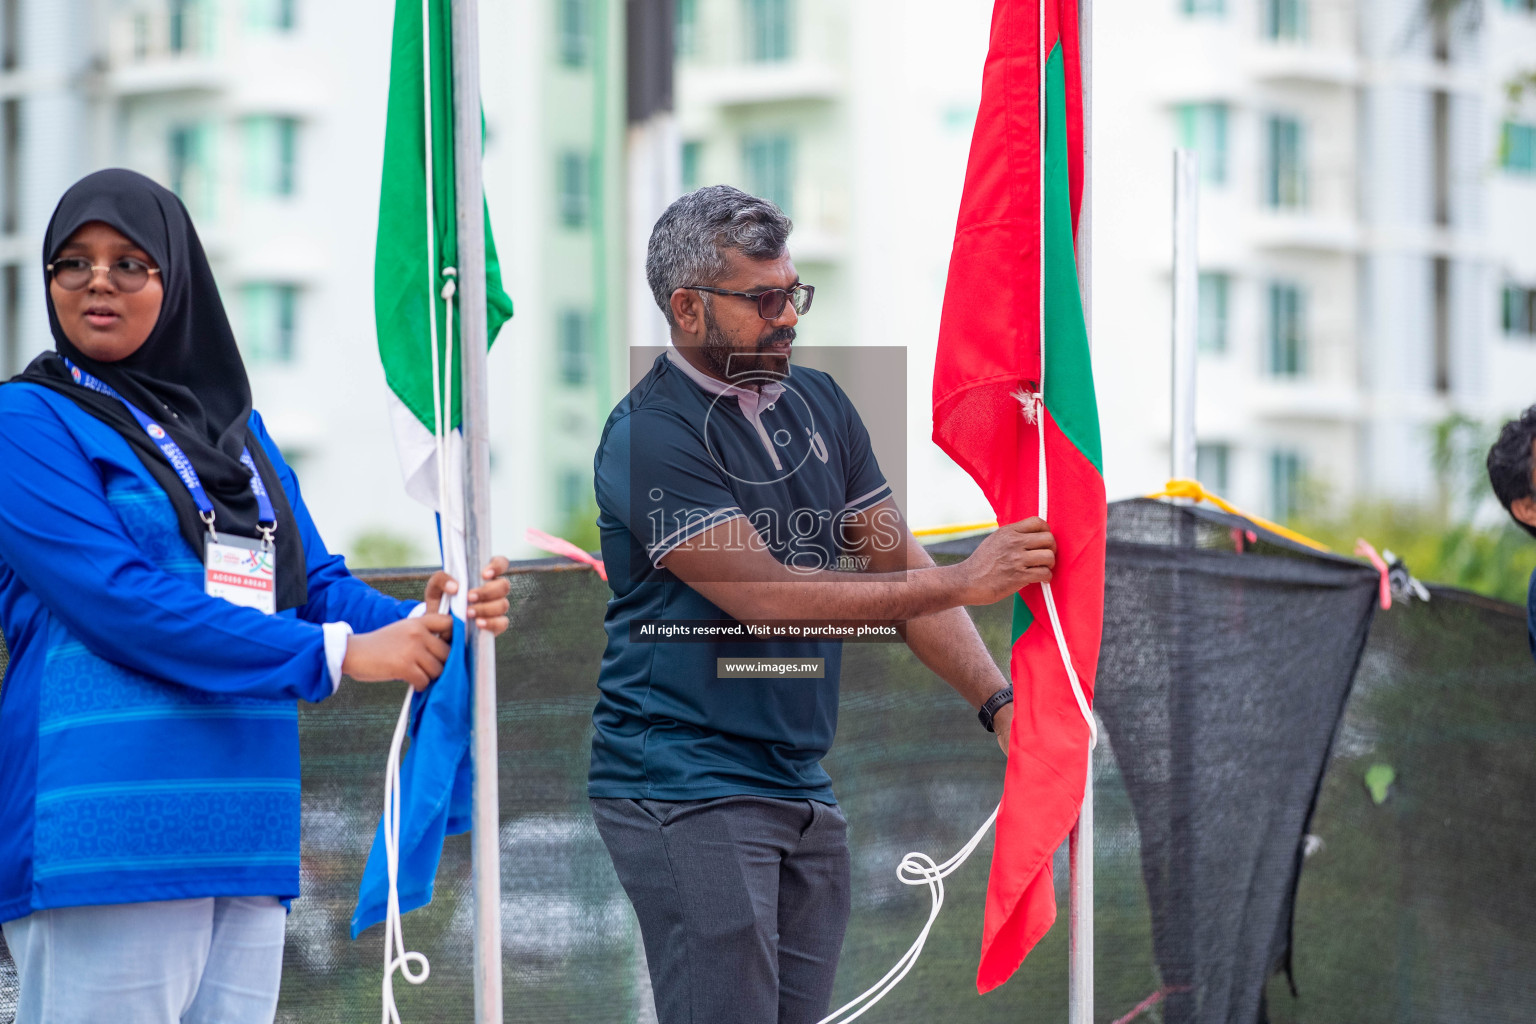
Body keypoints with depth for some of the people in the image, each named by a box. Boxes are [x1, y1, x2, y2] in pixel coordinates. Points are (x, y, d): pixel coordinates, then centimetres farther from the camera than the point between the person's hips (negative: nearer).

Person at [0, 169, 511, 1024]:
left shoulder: (235, 427, 20)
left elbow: (316, 581, 16)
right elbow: (120, 598, -13)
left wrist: (421, 627, -7)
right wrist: (335, 654, -14)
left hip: (243, 825, 7)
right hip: (105, 837, -7)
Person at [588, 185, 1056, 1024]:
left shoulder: (819, 404, 13)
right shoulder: (651, 435, -12)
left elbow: (899, 570, 13)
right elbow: (765, 593, -18)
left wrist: (998, 702, -1)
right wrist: (961, 584, -18)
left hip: (802, 788, 7)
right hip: (686, 790, -7)